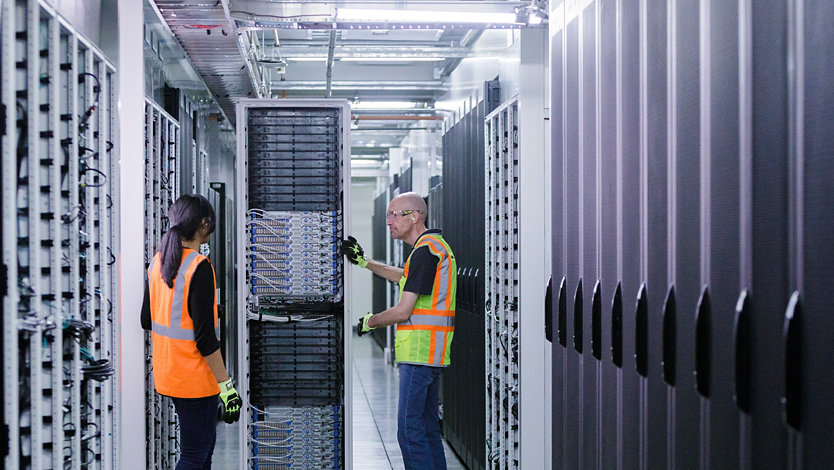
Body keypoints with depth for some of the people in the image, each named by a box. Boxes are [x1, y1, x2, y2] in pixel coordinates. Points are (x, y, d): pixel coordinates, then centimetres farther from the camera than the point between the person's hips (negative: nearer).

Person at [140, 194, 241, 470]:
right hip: (195, 378, -8)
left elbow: (147, 320, 12)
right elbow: (205, 337, -22)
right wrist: (226, 384, -18)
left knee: (205, 441, 22)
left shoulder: (157, 261, 4)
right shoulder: (199, 267, -20)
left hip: (167, 372, 8)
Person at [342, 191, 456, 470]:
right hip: (431, 353, 10)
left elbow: (403, 312, -17)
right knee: (427, 427, 14)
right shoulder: (436, 245, 16)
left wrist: (369, 322, -1)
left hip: (419, 353, -10)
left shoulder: (425, 250, -16)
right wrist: (365, 262, 35)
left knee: (410, 431, -9)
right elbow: (403, 276, 37)